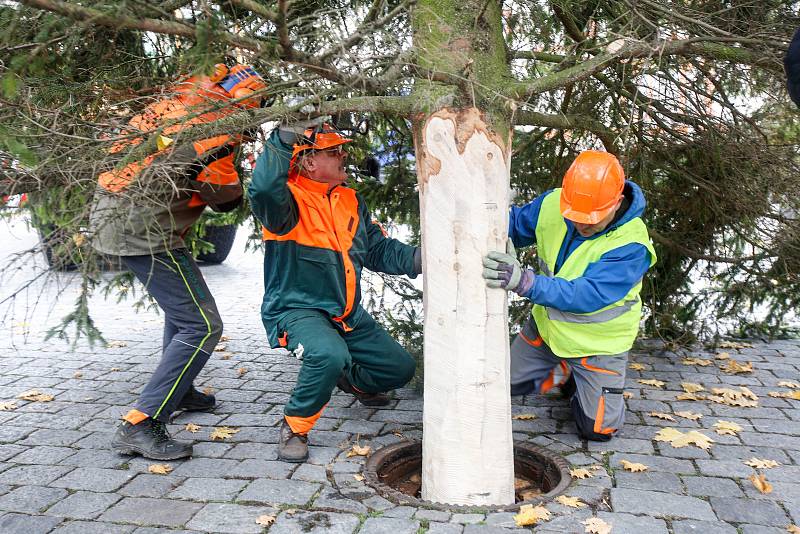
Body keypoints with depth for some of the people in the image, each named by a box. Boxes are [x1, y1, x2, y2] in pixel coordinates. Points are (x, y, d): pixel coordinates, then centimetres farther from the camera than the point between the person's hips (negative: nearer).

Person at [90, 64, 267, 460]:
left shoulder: (184, 98, 15)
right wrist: (237, 190, 10)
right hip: (145, 226, -10)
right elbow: (225, 197, -10)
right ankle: (139, 426, -7)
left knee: (181, 306, 26)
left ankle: (178, 392, 39)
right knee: (202, 326, -7)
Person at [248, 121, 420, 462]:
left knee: (401, 368, 11)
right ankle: (295, 426, -11)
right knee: (329, 354, -40)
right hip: (296, 310, -7)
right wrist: (281, 142, -31)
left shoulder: (351, 200, 8)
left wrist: (418, 259, -6)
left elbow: (378, 249, 9)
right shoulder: (289, 199, -16)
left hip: (347, 312, 8)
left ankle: (351, 380, 45)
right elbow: (262, 189, -42)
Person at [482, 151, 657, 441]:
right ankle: (563, 371, 39)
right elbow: (514, 224, -2)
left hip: (598, 343, -5)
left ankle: (583, 382, 30)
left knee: (597, 429, -1)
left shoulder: (631, 245, -34)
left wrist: (524, 282, -56)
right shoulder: (553, 204, -19)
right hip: (546, 326, 5)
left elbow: (587, 295, -42)